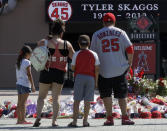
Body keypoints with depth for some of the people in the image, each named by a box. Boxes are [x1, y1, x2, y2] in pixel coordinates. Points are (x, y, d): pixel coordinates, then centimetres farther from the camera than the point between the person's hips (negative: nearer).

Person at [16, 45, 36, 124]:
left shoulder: (18, 62, 12)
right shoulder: (27, 62, -11)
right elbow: (29, 75, -12)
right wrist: (32, 85, -9)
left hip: (18, 84, 7)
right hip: (25, 84, -7)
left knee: (19, 103, 8)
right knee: (23, 102, -7)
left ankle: (19, 119, 10)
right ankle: (22, 120, -8)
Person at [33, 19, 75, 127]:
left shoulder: (43, 43, -5)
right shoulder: (66, 45, -3)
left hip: (46, 72, 0)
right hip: (60, 73, 0)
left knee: (41, 96, 11)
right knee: (56, 97, 7)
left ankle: (38, 117, -7)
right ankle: (54, 120, 2)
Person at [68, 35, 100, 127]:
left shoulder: (77, 54, -1)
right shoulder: (94, 55, 2)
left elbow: (73, 68, 2)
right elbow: (96, 69, 1)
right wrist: (96, 81, 8)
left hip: (79, 77, -1)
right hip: (90, 78, 1)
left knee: (77, 100, 1)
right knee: (87, 101, 4)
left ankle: (74, 121, -3)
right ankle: (85, 121, 5)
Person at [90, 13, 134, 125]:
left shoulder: (97, 35, 4)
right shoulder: (120, 32, 4)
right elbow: (130, 48, -3)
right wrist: (130, 62, 8)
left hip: (104, 70, -1)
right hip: (120, 69, 1)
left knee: (106, 95, 7)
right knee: (122, 94, 7)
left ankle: (109, 118, 2)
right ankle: (125, 118, 2)